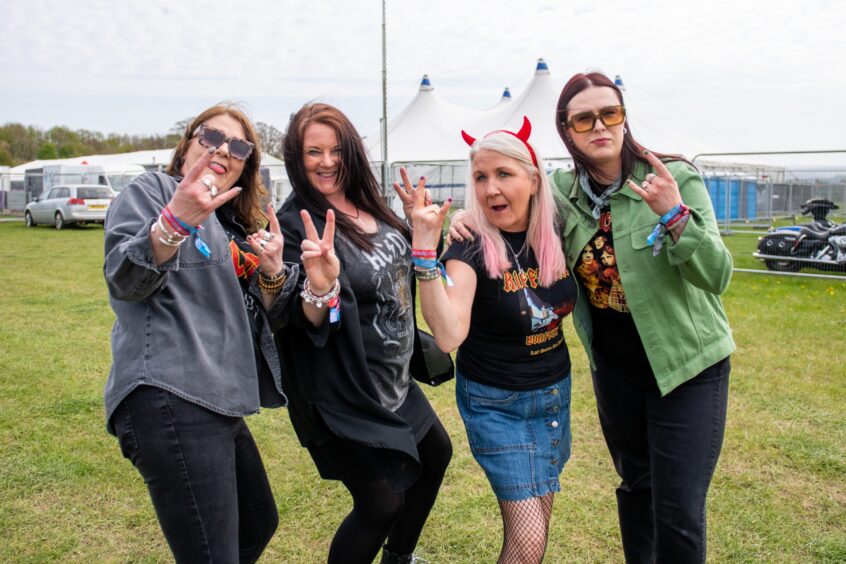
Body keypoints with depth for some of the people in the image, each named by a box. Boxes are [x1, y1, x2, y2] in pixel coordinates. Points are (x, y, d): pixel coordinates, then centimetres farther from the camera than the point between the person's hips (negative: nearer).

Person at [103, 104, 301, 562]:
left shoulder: (233, 227, 22)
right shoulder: (150, 190, 1)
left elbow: (264, 316, 17)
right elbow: (123, 280, -15)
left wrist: (272, 270, -4)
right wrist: (176, 220, -32)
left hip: (217, 404, 9)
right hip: (168, 400, -9)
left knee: (259, 525, 21)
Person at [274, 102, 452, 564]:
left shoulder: (368, 206, 1)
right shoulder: (296, 224, -20)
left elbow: (399, 268, 17)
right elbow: (308, 323, -24)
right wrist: (320, 283, -44)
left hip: (393, 379, 9)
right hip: (344, 394, -9)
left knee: (435, 456, 24)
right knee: (382, 503, -3)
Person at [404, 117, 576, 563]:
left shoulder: (556, 230, -6)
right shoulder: (471, 247, -20)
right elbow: (448, 335, -37)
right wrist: (425, 247, -42)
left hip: (555, 393, 5)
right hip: (494, 404, -5)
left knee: (539, 519, 17)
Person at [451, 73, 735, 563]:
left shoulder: (676, 178, -16)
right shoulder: (563, 190, -4)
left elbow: (718, 275, -19)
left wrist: (675, 216, -35)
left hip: (687, 363, -4)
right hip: (613, 364, 4)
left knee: (678, 511, -2)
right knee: (635, 483, 19)